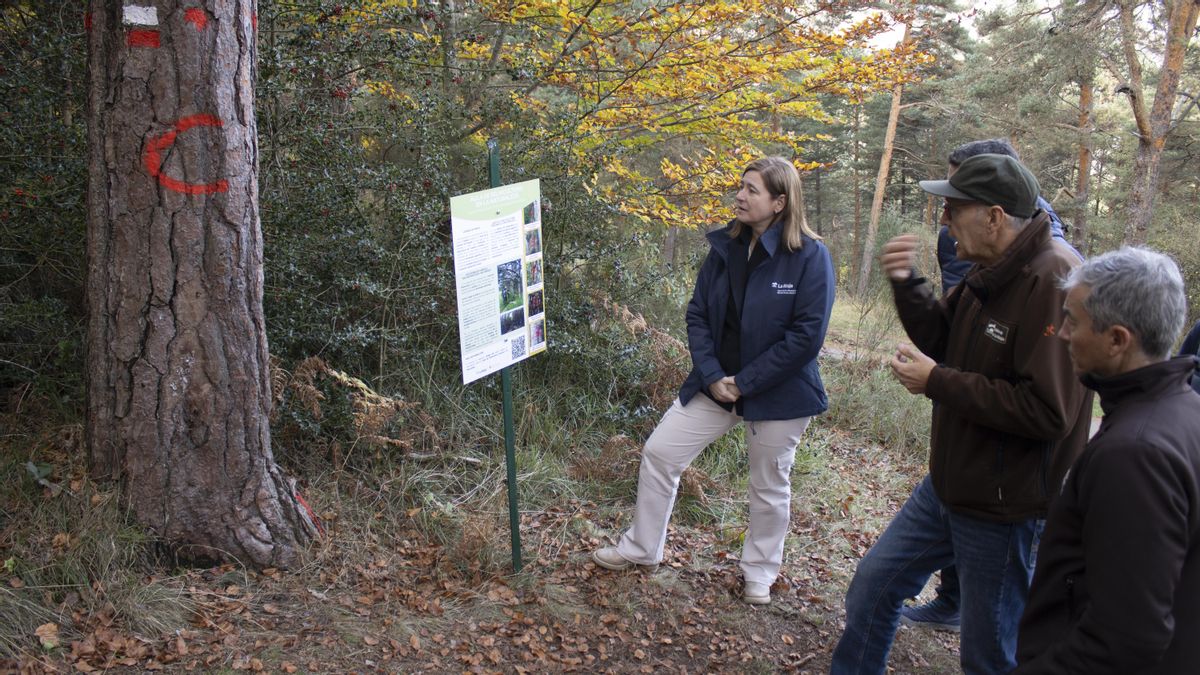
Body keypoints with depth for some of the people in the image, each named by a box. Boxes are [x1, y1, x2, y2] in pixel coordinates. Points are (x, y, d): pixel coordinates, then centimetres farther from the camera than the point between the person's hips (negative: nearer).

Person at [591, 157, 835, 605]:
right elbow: (697, 314, 2)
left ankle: (760, 571, 35)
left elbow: (807, 335, -19)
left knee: (769, 486, 12)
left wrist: (745, 383, -18)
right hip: (716, 383, 5)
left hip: (778, 395, -4)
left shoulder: (810, 257, -16)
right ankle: (640, 548, 24)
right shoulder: (725, 247, -1)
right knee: (659, 453, 5)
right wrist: (712, 376, -11)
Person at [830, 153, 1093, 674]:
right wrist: (907, 283, -6)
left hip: (1005, 508, -9)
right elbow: (942, 340, 12)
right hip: (950, 486, 9)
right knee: (872, 587, 17)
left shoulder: (1053, 284, -25)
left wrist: (937, 383, -22)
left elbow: (1047, 411, -30)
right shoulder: (989, 272, 4)